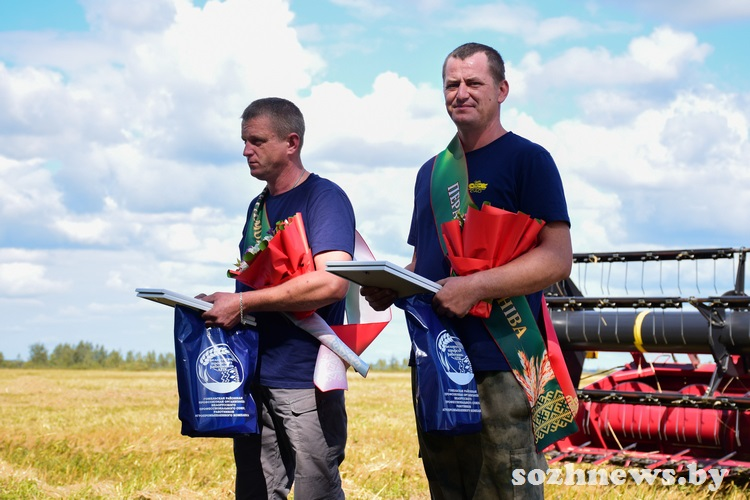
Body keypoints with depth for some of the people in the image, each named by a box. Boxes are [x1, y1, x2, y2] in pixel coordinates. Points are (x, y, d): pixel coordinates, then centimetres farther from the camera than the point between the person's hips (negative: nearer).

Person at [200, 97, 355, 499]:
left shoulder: (324, 198, -8)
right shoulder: (259, 206, 17)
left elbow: (332, 282, -23)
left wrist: (242, 303, -20)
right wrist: (222, 304, 4)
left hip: (306, 379, -8)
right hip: (255, 376, 8)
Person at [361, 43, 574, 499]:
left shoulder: (527, 159, -3)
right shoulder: (432, 171, 18)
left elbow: (557, 258, -12)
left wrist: (476, 287, -22)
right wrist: (390, 288, 4)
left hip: (498, 367, -7)